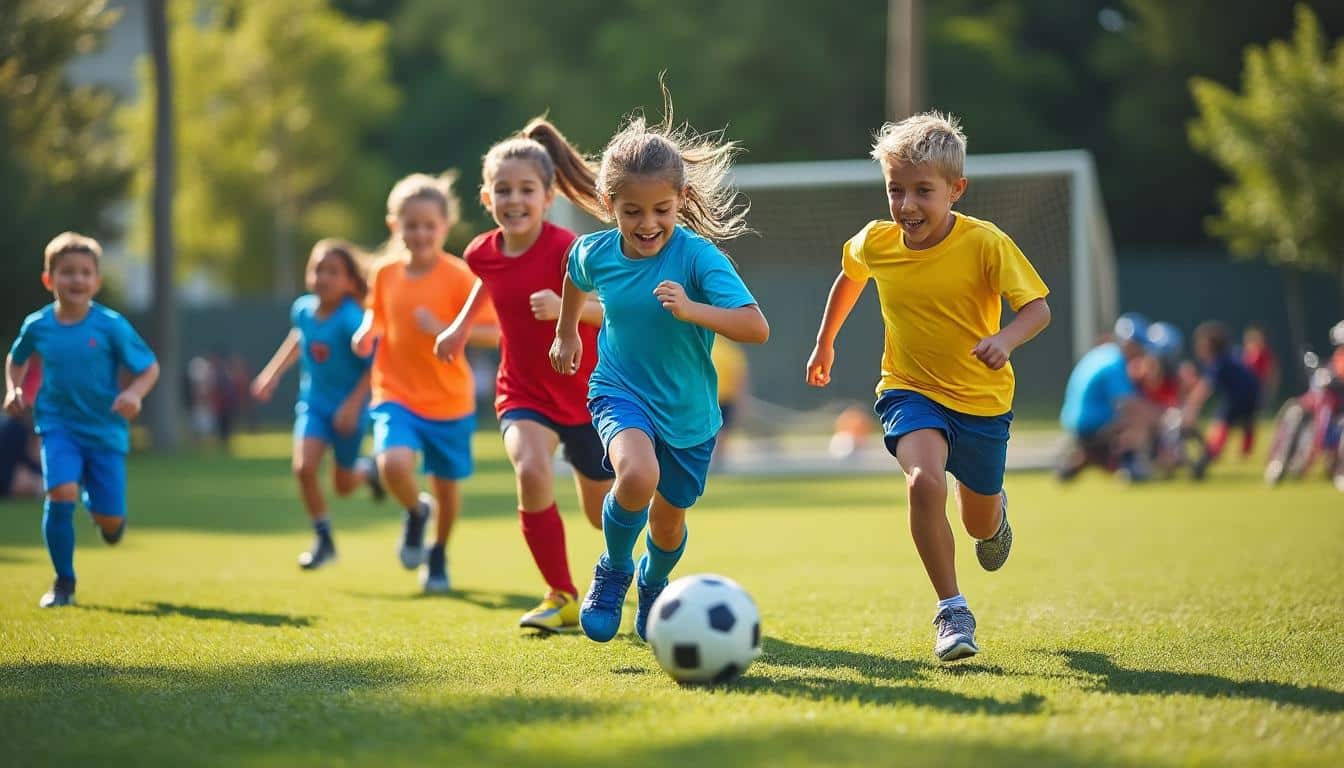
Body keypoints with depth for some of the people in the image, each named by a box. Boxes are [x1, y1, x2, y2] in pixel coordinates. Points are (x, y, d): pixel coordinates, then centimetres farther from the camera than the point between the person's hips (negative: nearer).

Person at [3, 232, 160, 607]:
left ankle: (97, 504, 42)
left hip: (105, 430, -1)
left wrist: (134, 394, -24)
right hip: (58, 426, 1)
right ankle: (63, 582, -6)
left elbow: (149, 368, -5)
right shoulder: (37, 325, -3)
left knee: (109, 521, 0)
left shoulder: (111, 326, -12)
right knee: (61, 493, -24)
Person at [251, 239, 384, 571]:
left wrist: (354, 404, -26)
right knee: (304, 467, -15)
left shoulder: (351, 320, -25)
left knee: (343, 484, 10)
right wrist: (272, 373, 17)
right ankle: (323, 540, 2)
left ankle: (367, 470, 47)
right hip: (313, 402, 4)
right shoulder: (303, 308, -7)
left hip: (347, 407, -4)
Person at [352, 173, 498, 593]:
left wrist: (444, 329, -28)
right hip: (396, 395, 1)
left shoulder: (459, 276, -12)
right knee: (394, 465, -25)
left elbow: (493, 333, -15)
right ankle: (416, 513, 10)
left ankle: (438, 556, 40)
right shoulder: (385, 274, 1)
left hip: (449, 400, -1)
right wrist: (368, 332, -2)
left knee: (447, 483, 11)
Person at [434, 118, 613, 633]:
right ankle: (563, 599, -15)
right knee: (531, 469, -29)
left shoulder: (566, 249, -24)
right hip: (523, 393, 3)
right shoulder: (483, 254, -8)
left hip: (587, 394, -3)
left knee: (604, 515, 10)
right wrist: (463, 324, 22)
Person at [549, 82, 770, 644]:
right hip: (620, 392, 0)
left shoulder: (699, 257, -23)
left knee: (668, 521, 16)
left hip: (689, 412, 0)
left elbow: (756, 327, -32)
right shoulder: (594, 253, -12)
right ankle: (613, 571, -3)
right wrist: (566, 333, 27)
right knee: (637, 476, -32)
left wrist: (691, 310, -44)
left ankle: (653, 584, 53)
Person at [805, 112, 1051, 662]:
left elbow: (1037, 307, -22)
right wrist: (824, 343, 23)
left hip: (981, 398, 0)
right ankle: (952, 611, -18)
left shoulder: (985, 244, -20)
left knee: (981, 525, 15)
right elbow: (849, 278, 15)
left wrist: (1005, 340, -42)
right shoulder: (875, 243, -9)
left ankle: (992, 511, 56)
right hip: (910, 390, 1)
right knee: (925, 480, -30)